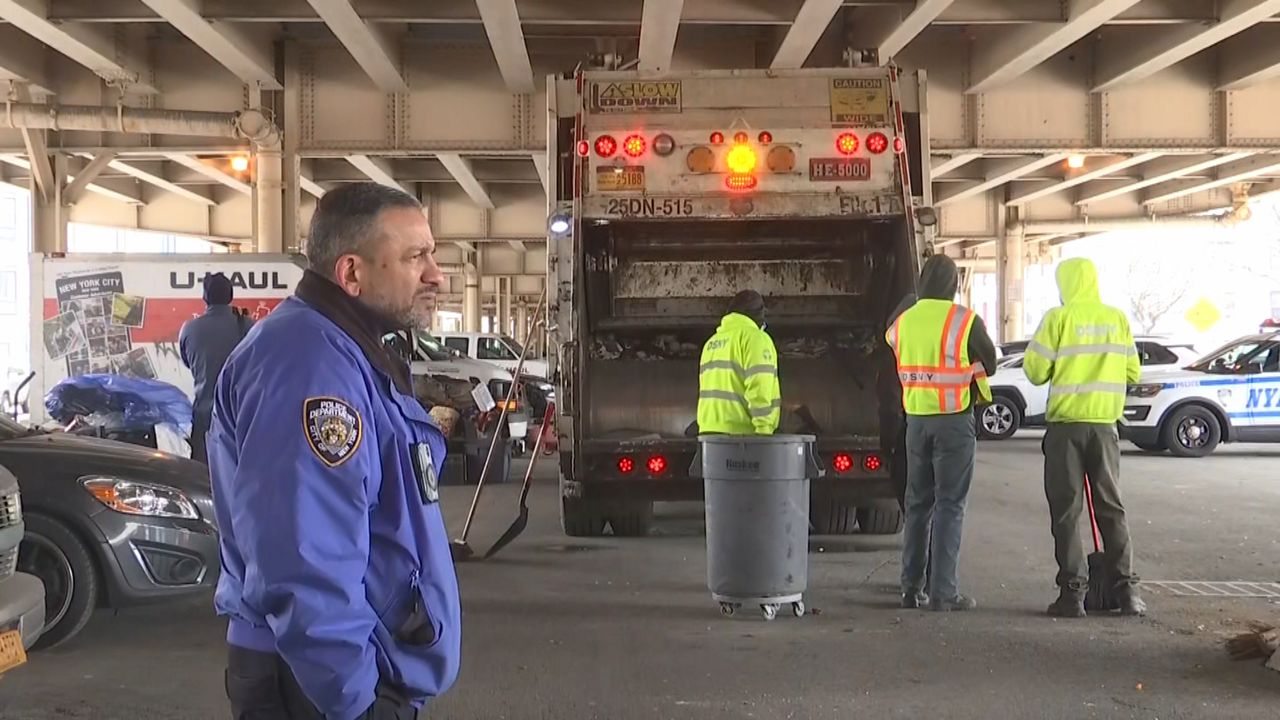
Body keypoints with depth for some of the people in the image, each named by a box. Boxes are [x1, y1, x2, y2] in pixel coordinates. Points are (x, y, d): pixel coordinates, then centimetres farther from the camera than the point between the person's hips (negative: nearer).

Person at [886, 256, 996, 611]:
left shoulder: (902, 322, 3)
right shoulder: (965, 320, -9)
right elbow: (989, 364, 3)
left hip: (916, 420, 4)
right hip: (954, 420, -4)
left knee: (917, 503, 13)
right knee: (949, 505, -1)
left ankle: (911, 588, 16)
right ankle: (943, 592, -2)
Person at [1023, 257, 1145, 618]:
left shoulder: (1059, 318, -7)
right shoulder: (1118, 319, 3)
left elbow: (1035, 369, -7)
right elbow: (1132, 372, 8)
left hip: (1066, 425, -3)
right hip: (1104, 424, 3)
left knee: (1066, 510, 3)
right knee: (1111, 506, 12)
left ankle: (1073, 591, 1)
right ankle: (1126, 588, 9)